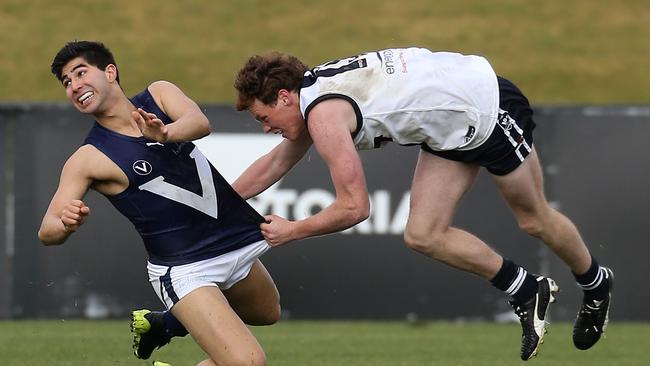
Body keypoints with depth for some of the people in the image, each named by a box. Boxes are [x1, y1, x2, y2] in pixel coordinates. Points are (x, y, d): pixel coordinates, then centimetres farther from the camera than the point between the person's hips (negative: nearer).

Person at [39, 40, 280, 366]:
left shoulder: (160, 94, -1)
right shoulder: (88, 159, -12)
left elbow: (200, 123, -22)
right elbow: (47, 231, -18)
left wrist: (166, 133, -45)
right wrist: (66, 225, -42)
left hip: (239, 242, 6)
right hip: (186, 271, -6)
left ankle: (163, 324, 39)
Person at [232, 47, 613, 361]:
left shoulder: (325, 116, -25)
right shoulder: (314, 93, 3)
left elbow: (354, 207, -25)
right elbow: (275, 163, 19)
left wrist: (291, 231, -12)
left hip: (489, 107, -9)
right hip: (454, 131, 9)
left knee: (535, 219, 12)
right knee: (423, 236, 4)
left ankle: (596, 283, 38)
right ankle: (528, 291, 17)